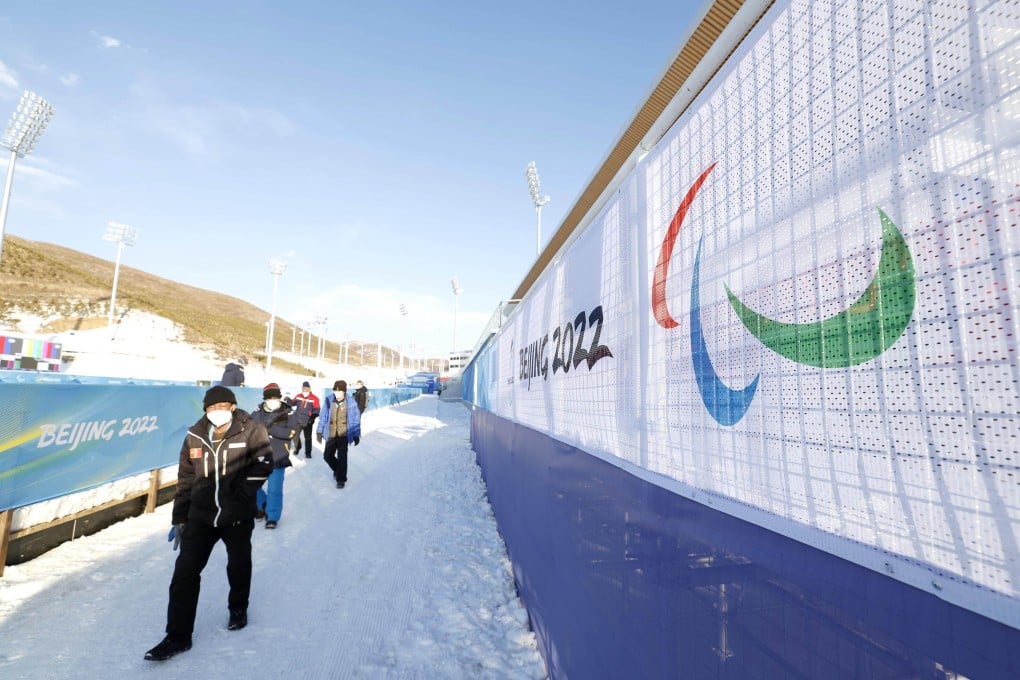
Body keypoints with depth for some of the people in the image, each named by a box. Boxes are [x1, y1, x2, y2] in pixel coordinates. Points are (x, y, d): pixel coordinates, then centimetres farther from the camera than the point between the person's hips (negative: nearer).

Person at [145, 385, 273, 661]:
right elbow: (185, 479, 8)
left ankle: (238, 608, 43)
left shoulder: (251, 431, -10)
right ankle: (178, 636, 13)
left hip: (238, 515, -2)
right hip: (201, 515, 3)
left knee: (239, 566, 17)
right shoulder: (195, 437, 2)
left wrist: (242, 492, -19)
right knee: (185, 572, 0)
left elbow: (263, 464, -12)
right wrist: (179, 519, 9)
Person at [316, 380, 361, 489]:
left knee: (342, 458, -2)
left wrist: (356, 435, 0)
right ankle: (337, 469, 40)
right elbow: (323, 417, 4)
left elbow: (356, 420, -3)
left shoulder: (351, 404, -13)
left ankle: (341, 479, 16)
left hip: (344, 435, -3)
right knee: (327, 456, 10)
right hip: (331, 435, 3)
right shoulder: (329, 401, -7)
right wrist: (319, 431, 5)